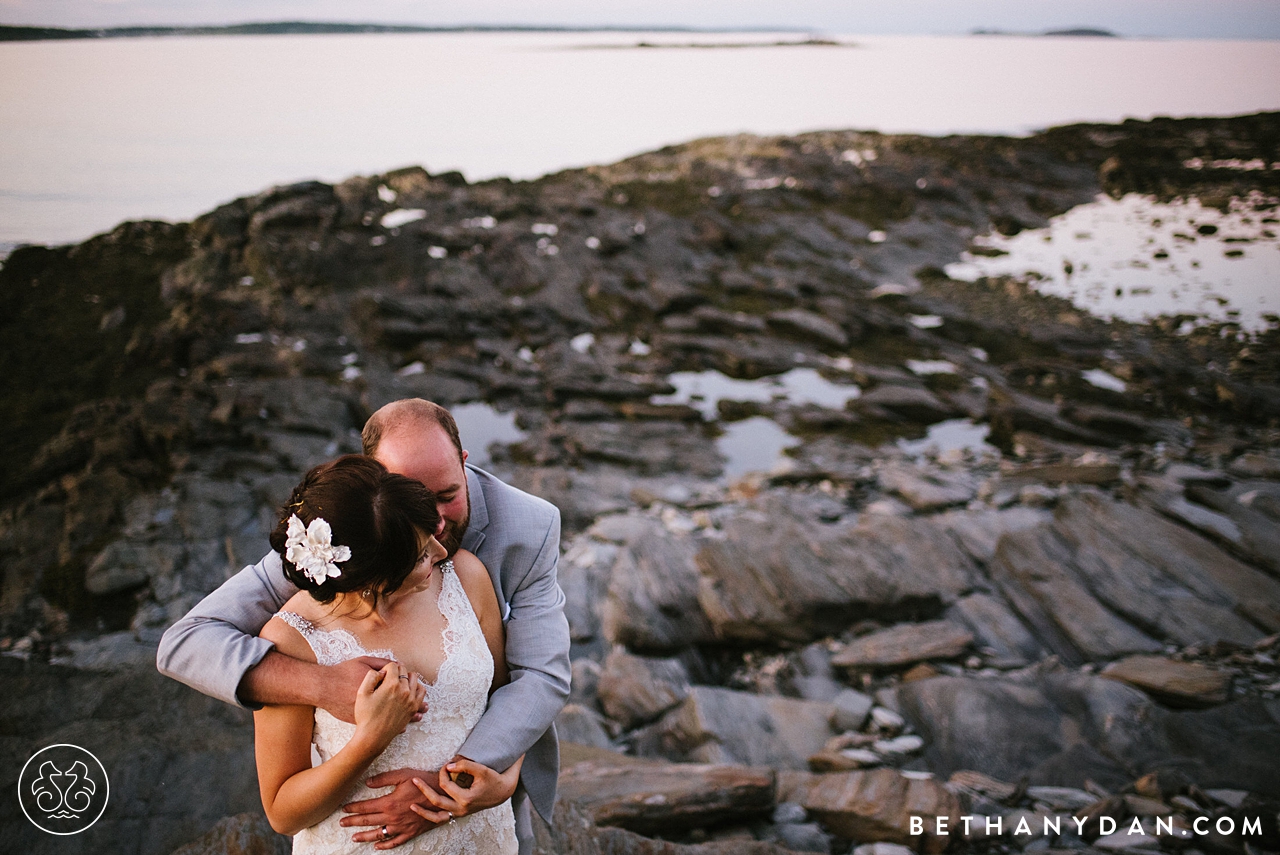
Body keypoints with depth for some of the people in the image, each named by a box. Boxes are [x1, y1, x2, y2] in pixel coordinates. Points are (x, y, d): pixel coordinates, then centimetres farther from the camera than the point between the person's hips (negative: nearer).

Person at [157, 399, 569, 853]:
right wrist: (318, 684, -50)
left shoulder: (528, 527, -26)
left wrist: (447, 782, -41)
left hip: (493, 755, 1)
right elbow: (186, 643, -31)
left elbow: (543, 678, -27)